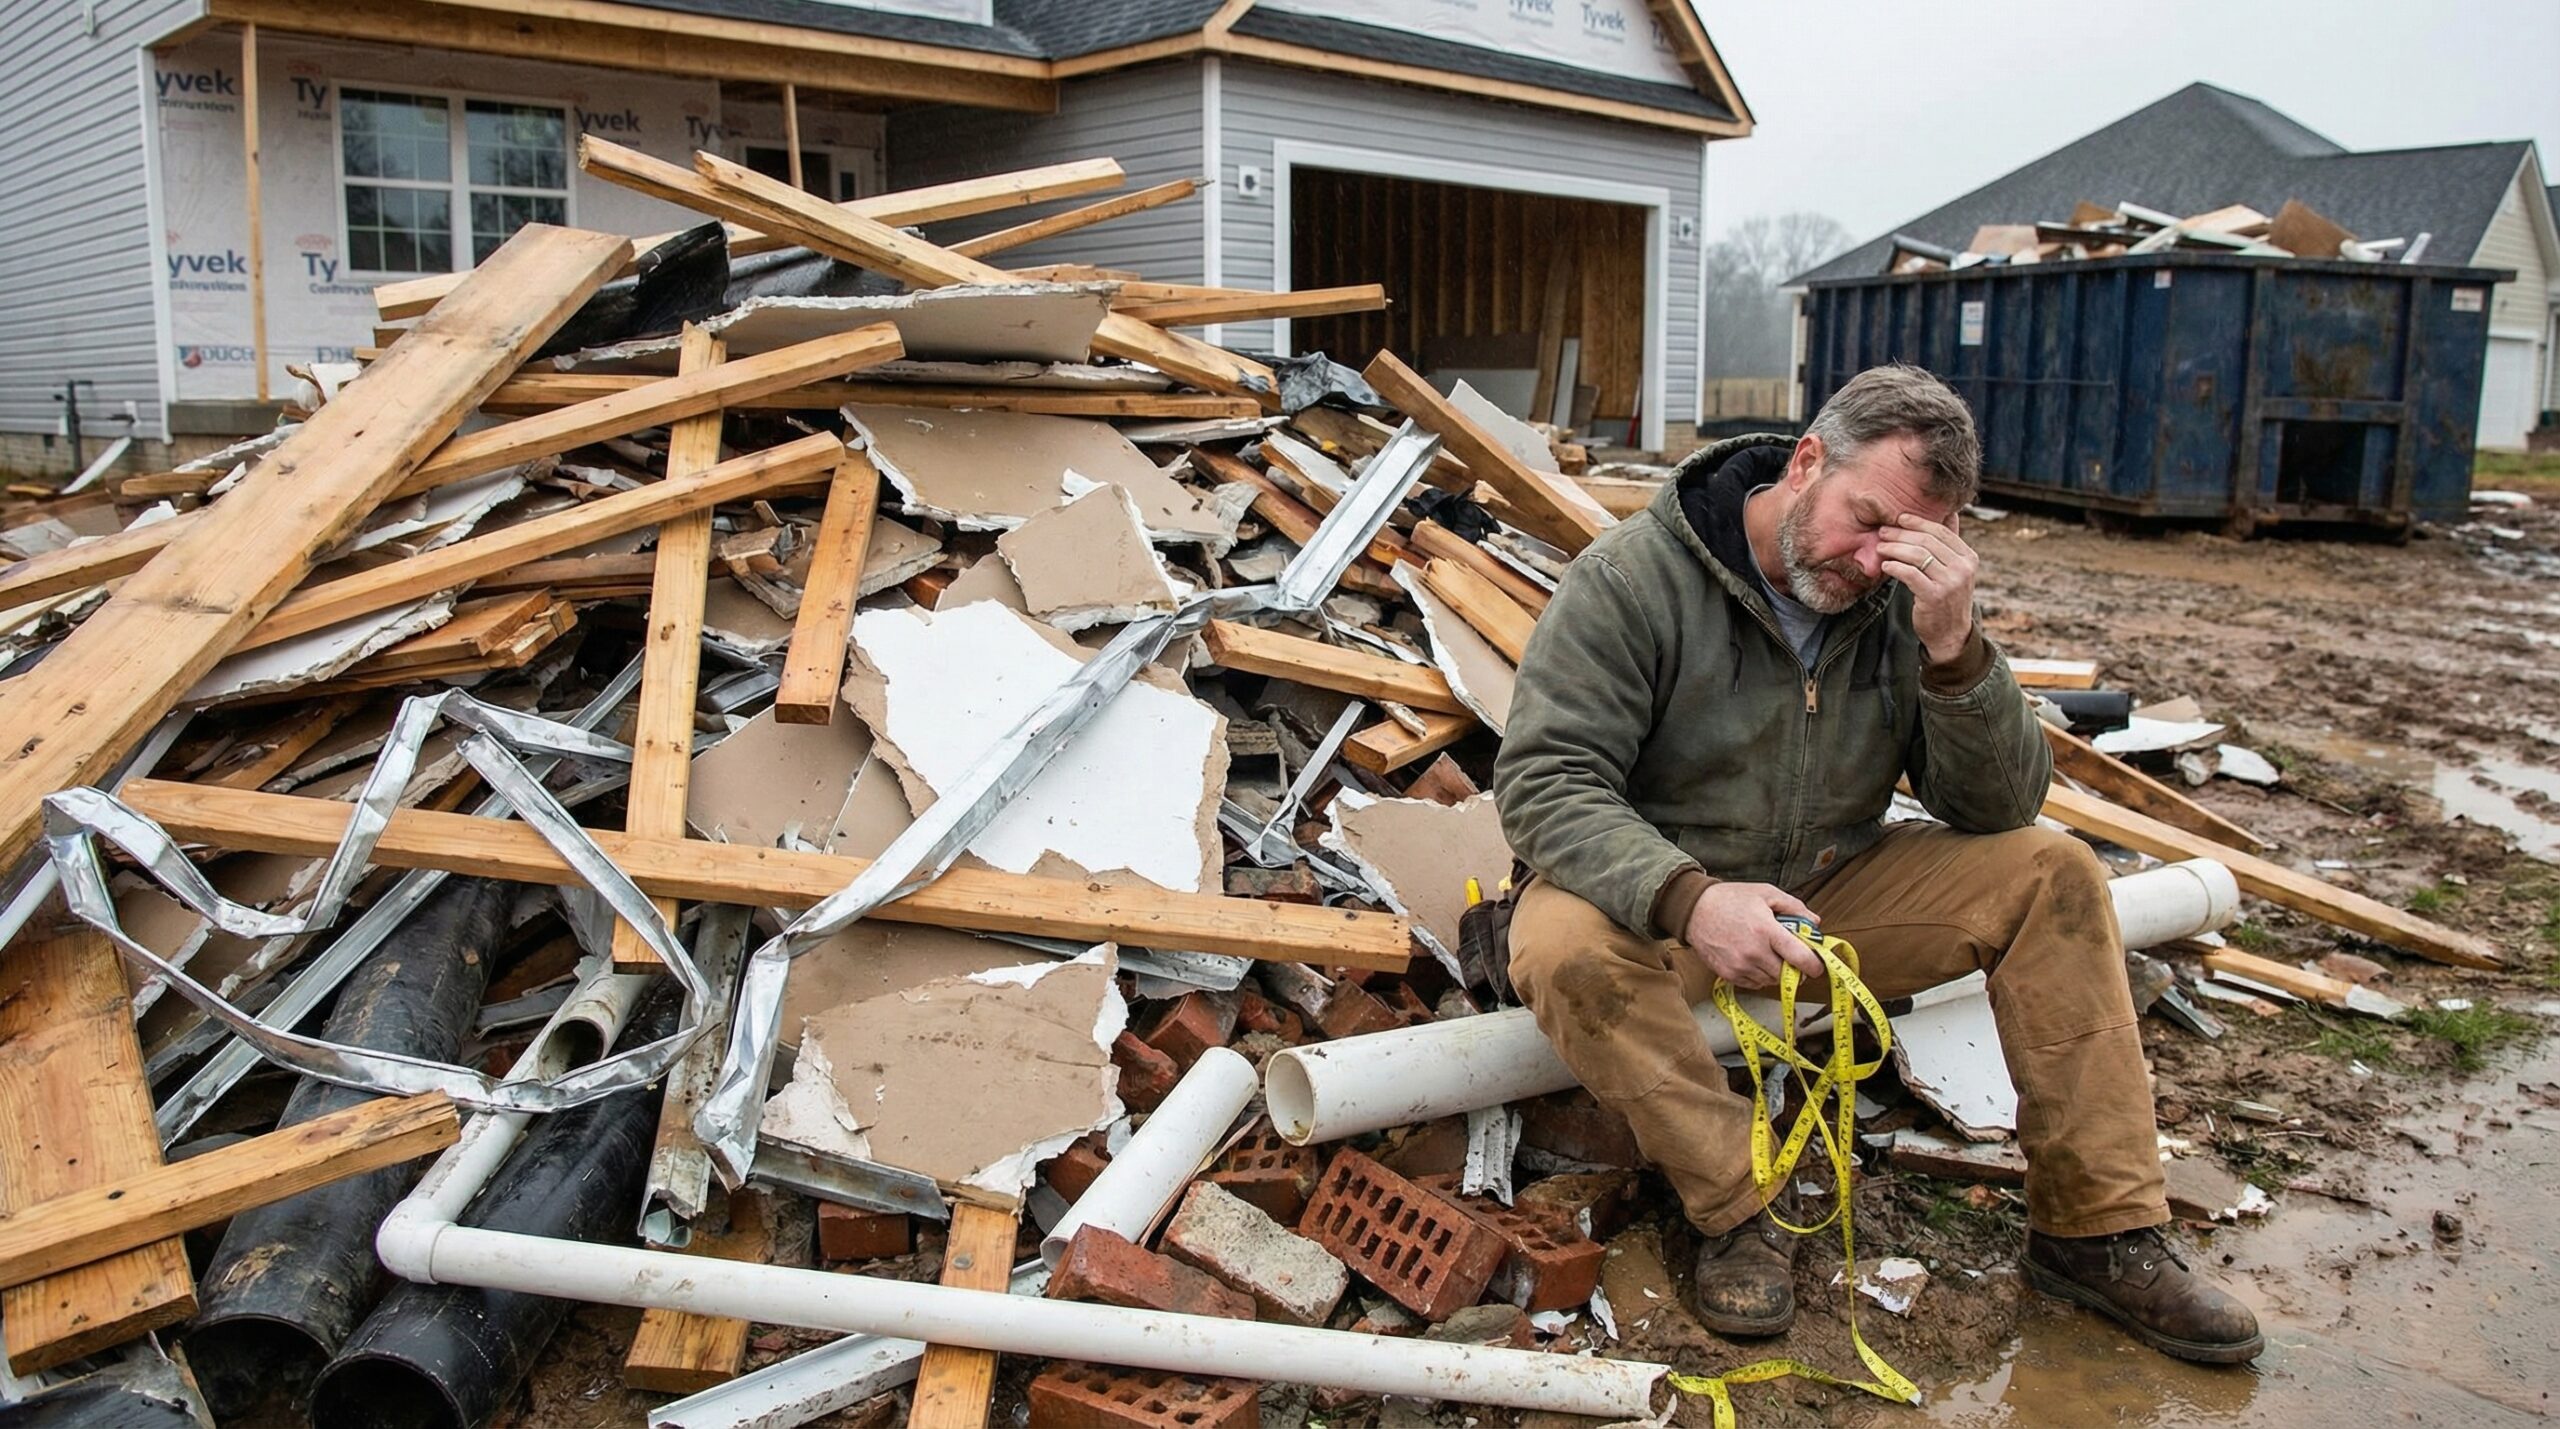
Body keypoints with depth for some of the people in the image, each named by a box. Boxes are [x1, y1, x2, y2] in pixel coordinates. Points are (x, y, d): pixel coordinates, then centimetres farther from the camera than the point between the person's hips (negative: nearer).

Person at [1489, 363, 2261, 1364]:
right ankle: (1737, 1209, -17)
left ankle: (2096, 1232, -3)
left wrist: (1953, 651, -24)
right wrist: (1689, 898, -38)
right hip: (1653, 893, -4)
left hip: (1832, 888, 5)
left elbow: (1998, 810, -7)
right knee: (1568, 949, -37)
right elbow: (1543, 778, -23)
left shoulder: (1907, 599, -4)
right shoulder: (1635, 575, -17)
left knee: (2053, 875, -11)